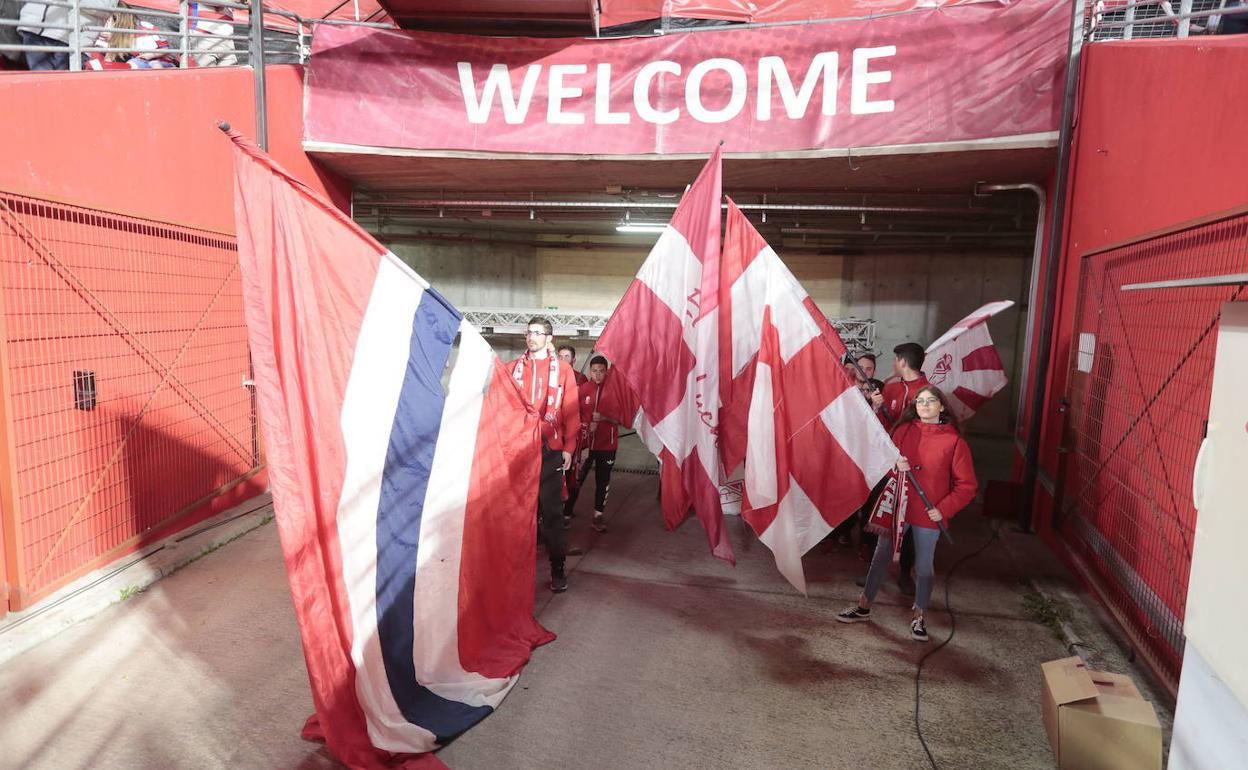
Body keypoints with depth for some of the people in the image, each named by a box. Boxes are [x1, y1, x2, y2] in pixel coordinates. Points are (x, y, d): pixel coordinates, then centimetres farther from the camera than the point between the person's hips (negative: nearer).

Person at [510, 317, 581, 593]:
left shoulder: (562, 369, 4)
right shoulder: (514, 368, 9)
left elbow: (571, 411, 1)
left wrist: (568, 447, -4)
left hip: (549, 449, -2)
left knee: (551, 509, 1)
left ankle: (557, 567, 10)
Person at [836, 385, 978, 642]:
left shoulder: (954, 440, -9)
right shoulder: (904, 429, -1)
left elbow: (967, 485, -6)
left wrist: (943, 509, -14)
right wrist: (894, 464, -15)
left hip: (929, 514, -2)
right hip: (896, 506, 3)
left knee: (924, 565, 11)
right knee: (881, 557, 13)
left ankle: (918, 615, 30)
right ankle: (864, 606, 28)